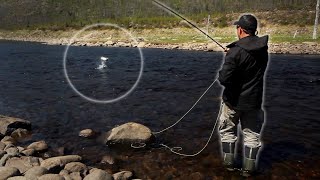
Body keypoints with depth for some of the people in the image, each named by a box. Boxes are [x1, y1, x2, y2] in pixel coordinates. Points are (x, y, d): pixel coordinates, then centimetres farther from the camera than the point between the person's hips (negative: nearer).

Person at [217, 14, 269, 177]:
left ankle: (229, 163, 27)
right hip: (253, 101, 4)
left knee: (227, 131, 17)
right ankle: (248, 168, 20)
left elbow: (224, 79, -27)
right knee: (252, 134, 14)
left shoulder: (236, 52, -22)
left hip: (233, 100, -4)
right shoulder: (263, 49, -3)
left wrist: (222, 73, -5)